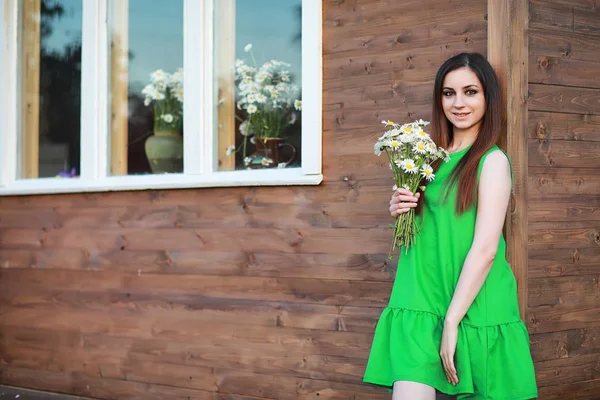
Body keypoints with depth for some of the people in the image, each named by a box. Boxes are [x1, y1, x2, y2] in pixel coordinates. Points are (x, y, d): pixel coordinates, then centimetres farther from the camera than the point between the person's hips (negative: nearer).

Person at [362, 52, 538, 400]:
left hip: (473, 304, -4)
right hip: (421, 300, 4)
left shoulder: (493, 161, -7)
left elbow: (485, 248, -13)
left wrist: (452, 322, -15)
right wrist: (400, 211, -2)